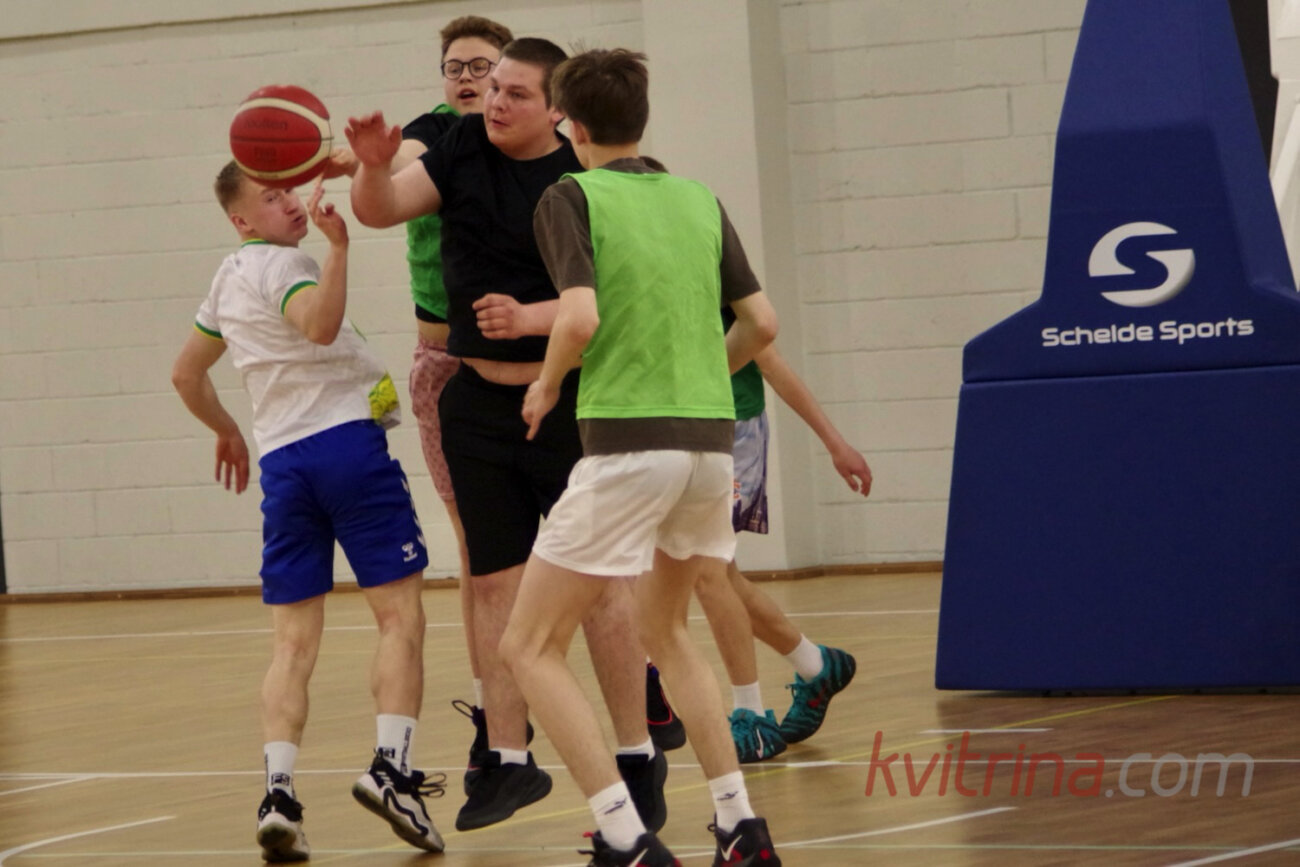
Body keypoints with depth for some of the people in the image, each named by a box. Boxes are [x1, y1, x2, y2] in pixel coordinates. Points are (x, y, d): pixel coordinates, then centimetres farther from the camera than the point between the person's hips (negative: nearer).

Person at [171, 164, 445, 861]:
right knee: (400, 616, -4)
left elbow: (186, 374, 33)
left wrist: (227, 432, 46)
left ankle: (279, 792, -12)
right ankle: (390, 765, -19)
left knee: (293, 640, 3)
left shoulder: (227, 280, 20)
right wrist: (337, 247, -34)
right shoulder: (278, 264, -5)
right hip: (346, 436, -7)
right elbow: (319, 324, -28)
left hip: (280, 459, 7)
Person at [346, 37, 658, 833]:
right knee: (495, 583, 7)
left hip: (566, 403, -5)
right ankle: (510, 760, 13)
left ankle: (639, 760, 7)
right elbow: (381, 209, 1)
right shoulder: (466, 148, 2)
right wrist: (374, 167, -20)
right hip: (478, 402, 5)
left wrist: (532, 318, -31)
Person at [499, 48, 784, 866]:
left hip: (625, 441, -6)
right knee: (666, 630, 27)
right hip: (710, 439, 6)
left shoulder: (571, 197, -3)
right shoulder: (699, 199, 13)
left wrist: (547, 385, 2)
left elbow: (580, 316, -17)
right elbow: (762, 322, 11)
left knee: (532, 646, 3)